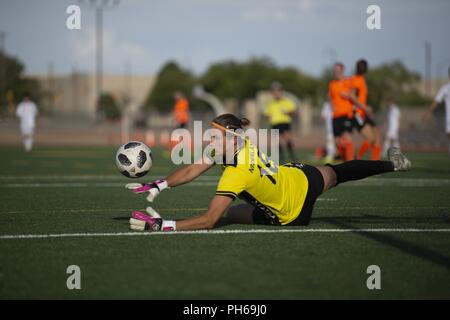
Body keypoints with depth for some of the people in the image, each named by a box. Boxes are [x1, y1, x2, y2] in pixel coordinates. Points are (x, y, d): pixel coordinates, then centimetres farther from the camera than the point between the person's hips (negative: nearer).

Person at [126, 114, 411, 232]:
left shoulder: (237, 174, -40)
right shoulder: (238, 141, -19)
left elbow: (209, 220, -43)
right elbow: (191, 171, -13)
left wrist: (163, 225, -49)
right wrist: (157, 187, -23)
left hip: (294, 214, -6)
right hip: (300, 177, 6)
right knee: (336, 173, 31)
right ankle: (392, 164, 59)